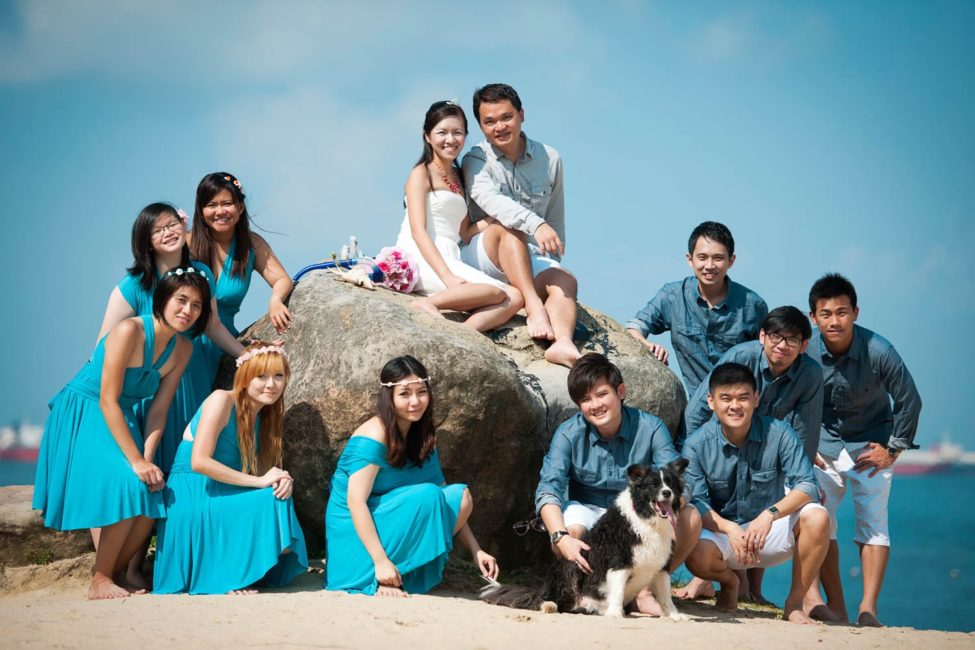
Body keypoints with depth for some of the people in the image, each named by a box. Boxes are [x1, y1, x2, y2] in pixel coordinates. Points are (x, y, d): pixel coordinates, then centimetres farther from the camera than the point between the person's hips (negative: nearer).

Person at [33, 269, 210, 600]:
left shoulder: (182, 349, -2)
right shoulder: (129, 331, -23)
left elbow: (158, 411, -1)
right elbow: (108, 401, -24)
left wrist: (147, 459, -17)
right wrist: (136, 461, -25)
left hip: (120, 421, 7)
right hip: (80, 416, -7)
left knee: (151, 495, -10)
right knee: (126, 487, -22)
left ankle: (114, 573, 6)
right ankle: (99, 582, -9)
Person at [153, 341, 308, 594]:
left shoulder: (264, 415, 11)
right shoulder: (222, 400, -13)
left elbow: (264, 469, 8)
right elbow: (199, 462, -23)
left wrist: (283, 479, -18)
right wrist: (260, 481, -21)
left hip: (218, 497, 7)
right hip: (190, 495, -7)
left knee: (279, 496, -14)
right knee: (266, 501, -23)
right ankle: (228, 576, -10)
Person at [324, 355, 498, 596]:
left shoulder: (423, 437, 5)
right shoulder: (372, 438, -19)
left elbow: (446, 504, 7)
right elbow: (356, 501, -24)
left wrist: (476, 550, 0)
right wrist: (381, 562, -28)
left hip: (389, 520, 8)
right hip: (356, 532, -8)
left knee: (460, 496, -8)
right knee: (425, 496, -28)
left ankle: (413, 572, -6)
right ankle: (382, 579, -19)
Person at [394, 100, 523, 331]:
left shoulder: (458, 177, 26)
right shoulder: (421, 174, 2)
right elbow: (418, 231, -10)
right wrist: (447, 276, -23)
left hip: (448, 262, 7)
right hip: (421, 260, -7)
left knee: (515, 297, -15)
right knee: (496, 292, -25)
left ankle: (465, 331, -39)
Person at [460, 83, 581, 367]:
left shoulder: (550, 159, 8)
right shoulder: (476, 161, -4)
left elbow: (555, 220, 13)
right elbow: (489, 199, -27)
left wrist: (552, 263, 2)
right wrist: (535, 224, -44)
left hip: (529, 260, 3)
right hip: (481, 256, -3)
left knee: (565, 280, -27)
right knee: (505, 225, -34)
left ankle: (562, 343, -53)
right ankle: (534, 307, -45)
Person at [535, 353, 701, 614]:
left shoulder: (650, 428, -12)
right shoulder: (568, 434, -13)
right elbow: (548, 489, -22)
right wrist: (561, 537, -40)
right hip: (587, 510, -1)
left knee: (690, 517, -26)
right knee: (568, 530, -36)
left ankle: (644, 590, -13)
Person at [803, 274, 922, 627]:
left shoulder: (878, 351, -21)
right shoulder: (804, 351, -17)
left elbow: (909, 401, -8)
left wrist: (893, 449, -6)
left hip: (870, 444, -2)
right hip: (824, 443, 2)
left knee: (873, 521, -9)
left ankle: (868, 610, -7)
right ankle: (835, 608, 0)